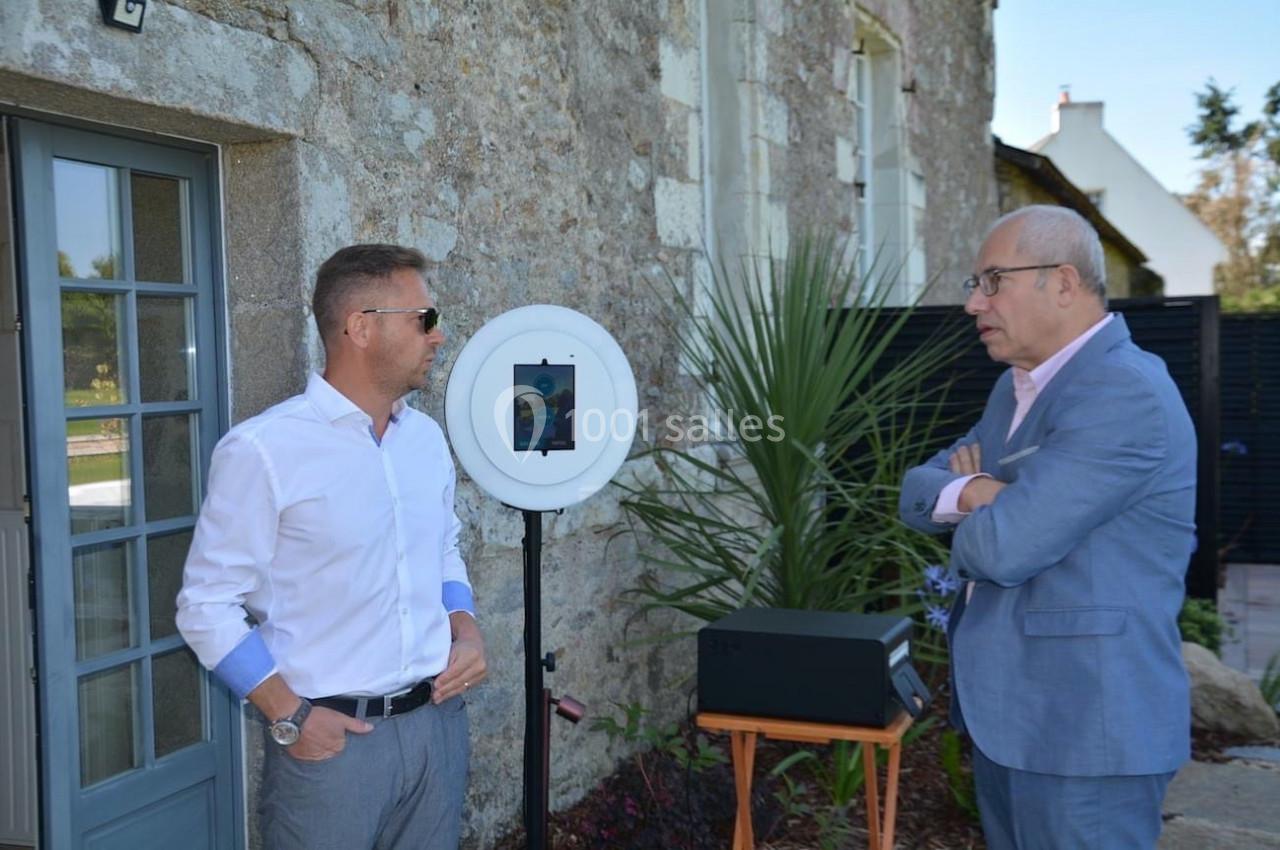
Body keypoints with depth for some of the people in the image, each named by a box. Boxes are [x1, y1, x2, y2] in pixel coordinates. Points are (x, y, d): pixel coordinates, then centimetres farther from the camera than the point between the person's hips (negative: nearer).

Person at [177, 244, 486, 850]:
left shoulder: (427, 437, 7)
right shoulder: (262, 450, -13)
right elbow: (208, 605, -10)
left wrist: (466, 632, 1)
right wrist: (291, 718, -14)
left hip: (440, 724, 6)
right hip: (332, 737, -6)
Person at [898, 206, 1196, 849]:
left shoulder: (1124, 394, -20)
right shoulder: (1017, 387, 12)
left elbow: (1002, 546, -26)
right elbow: (918, 493, 10)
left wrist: (970, 523, -2)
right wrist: (969, 493, -13)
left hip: (1084, 723, -9)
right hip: (1009, 707, 9)